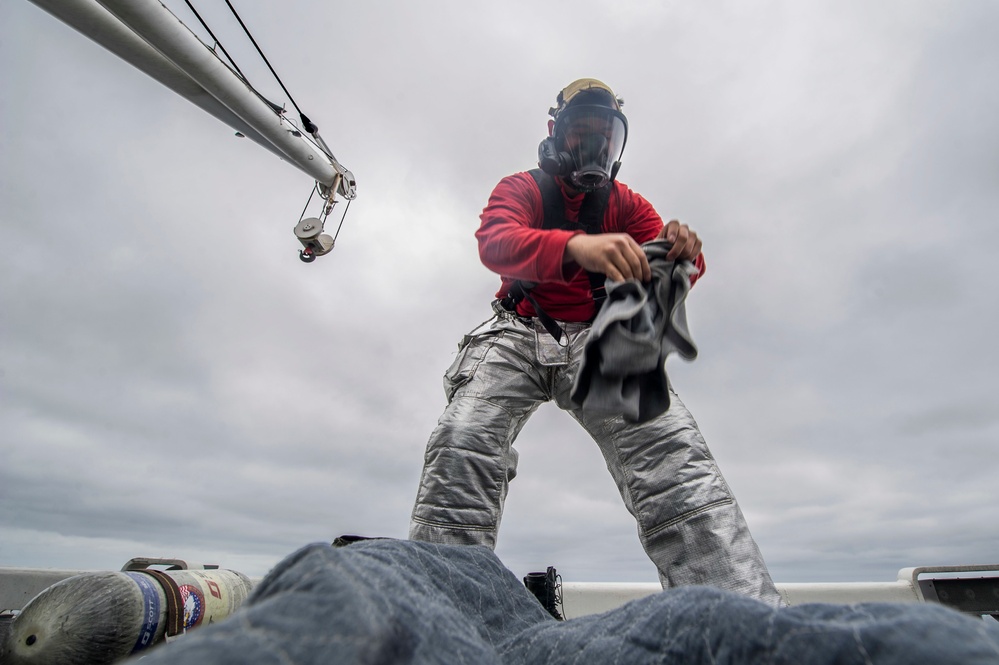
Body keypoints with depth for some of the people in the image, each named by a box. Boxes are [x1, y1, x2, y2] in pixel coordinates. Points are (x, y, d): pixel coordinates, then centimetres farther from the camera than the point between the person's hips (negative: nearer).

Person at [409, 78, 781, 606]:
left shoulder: (625, 203, 18)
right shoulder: (521, 188, 9)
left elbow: (666, 273, 2)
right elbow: (494, 242, -17)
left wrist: (682, 252, -25)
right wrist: (575, 246, -38)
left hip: (597, 339, 2)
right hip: (518, 331, -1)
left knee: (670, 445, -24)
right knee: (463, 442, -28)